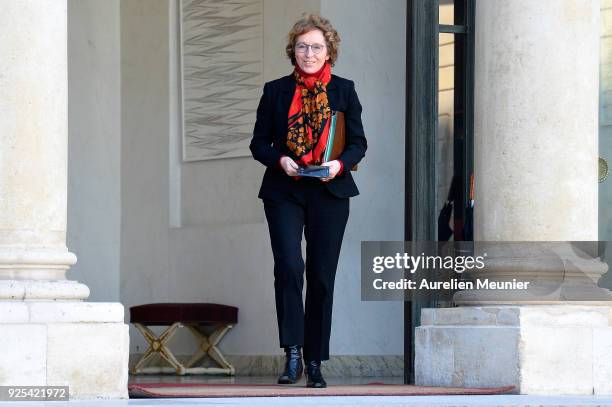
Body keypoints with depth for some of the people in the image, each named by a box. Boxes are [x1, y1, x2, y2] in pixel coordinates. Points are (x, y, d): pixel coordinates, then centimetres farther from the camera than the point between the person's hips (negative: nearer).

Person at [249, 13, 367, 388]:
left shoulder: (344, 90, 8)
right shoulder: (276, 91, 8)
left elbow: (359, 143, 8)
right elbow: (259, 142, 9)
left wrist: (340, 164, -12)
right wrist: (280, 160, -11)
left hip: (329, 193, 1)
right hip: (284, 192, -1)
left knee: (322, 276, 3)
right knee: (289, 265, -19)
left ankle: (315, 362, 10)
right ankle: (293, 355, -16)